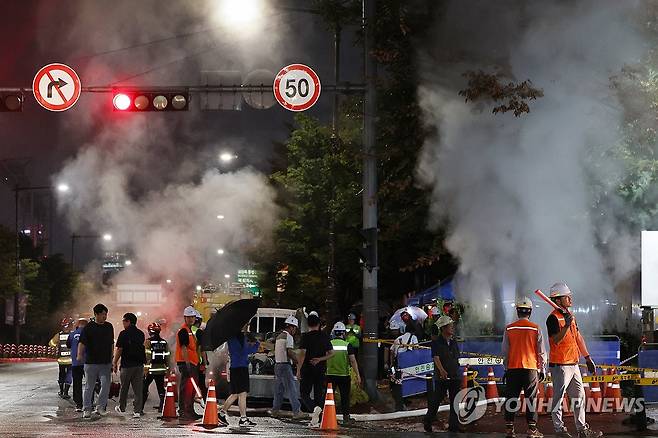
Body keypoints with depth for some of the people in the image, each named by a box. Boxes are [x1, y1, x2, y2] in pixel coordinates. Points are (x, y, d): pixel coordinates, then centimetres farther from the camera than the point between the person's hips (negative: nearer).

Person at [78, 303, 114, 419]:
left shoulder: (109, 327, 10)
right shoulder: (89, 327, -4)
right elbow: (82, 343, -12)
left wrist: (111, 360, 18)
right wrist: (79, 354, -29)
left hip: (105, 363, 3)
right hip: (91, 362, -3)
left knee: (106, 386, -4)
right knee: (89, 387, 4)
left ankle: (100, 407, 9)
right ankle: (87, 409, 12)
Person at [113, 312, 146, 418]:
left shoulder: (124, 334, -9)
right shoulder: (141, 334, 7)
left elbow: (119, 350, -10)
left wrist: (115, 363, -3)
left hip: (127, 364, -4)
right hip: (139, 364, 4)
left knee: (124, 388, 13)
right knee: (138, 389, 3)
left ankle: (122, 408, 26)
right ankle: (137, 411, 0)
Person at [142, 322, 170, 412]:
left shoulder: (148, 342, -8)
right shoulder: (164, 343, 7)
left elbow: (147, 357, -13)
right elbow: (167, 357, 9)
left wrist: (146, 368, -11)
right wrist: (167, 369, 16)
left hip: (151, 370, -4)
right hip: (161, 370, 4)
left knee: (144, 388, 1)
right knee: (161, 388, 11)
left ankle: (140, 407, -4)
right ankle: (162, 407, 10)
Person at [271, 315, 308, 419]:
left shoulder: (279, 337, 18)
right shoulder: (288, 337, -10)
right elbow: (289, 352, -18)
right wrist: (297, 361, -8)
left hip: (277, 364, 9)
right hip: (285, 365, -9)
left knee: (279, 389, 14)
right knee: (291, 389, -11)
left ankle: (275, 410, 17)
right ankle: (296, 412, -14)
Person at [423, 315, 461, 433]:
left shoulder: (454, 341, 11)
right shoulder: (436, 342, -8)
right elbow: (436, 358, -20)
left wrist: (458, 372, 17)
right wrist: (442, 370, -35)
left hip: (455, 376, 5)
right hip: (441, 377, -5)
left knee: (455, 401, 5)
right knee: (436, 400, 0)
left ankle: (453, 425, 13)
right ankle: (427, 422, 17)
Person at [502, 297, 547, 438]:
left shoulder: (509, 329, 2)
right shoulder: (535, 328, -2)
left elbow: (505, 352, 6)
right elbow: (541, 352, 0)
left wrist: (506, 368, 15)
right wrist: (542, 369, 9)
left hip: (513, 368, 2)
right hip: (531, 368, -1)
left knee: (511, 398, 6)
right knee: (531, 399, 3)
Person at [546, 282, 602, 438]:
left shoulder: (570, 315, 14)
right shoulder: (553, 318, -13)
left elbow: (578, 338, 19)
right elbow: (556, 341, -23)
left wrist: (588, 358, 19)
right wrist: (566, 326, -33)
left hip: (573, 364, 9)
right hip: (560, 365, -9)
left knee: (580, 396, 11)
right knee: (558, 398, -1)